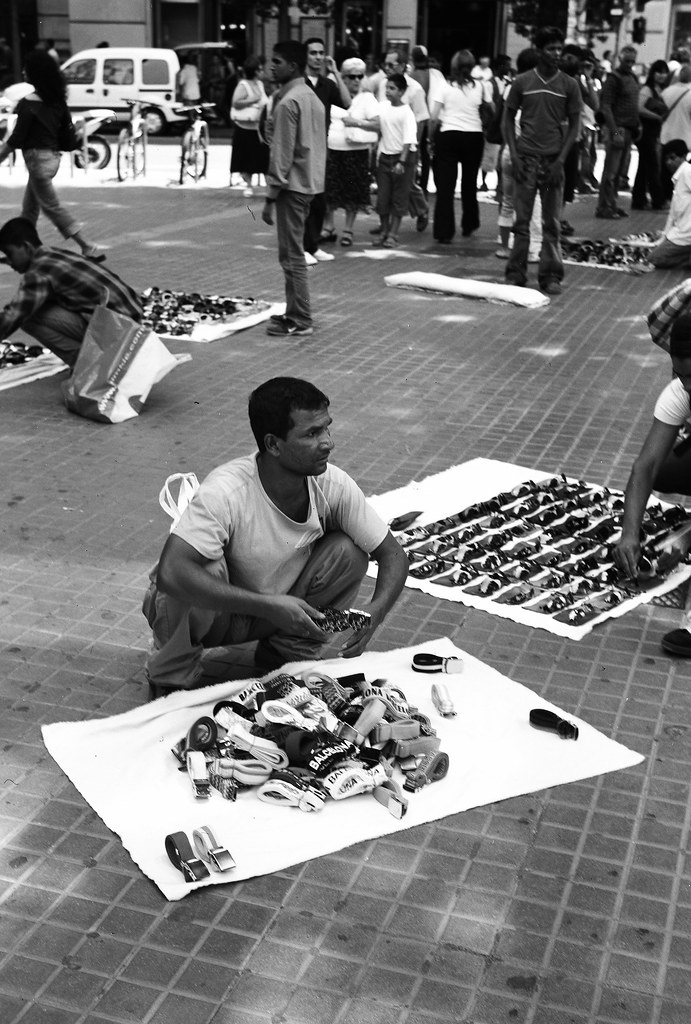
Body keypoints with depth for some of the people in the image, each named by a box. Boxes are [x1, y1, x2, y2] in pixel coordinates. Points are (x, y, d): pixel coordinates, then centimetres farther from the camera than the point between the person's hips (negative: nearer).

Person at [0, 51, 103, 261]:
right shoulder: (57, 100, 5)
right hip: (53, 156, 8)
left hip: (37, 158, -8)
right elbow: (68, 131, 11)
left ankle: (90, 249, -6)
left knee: (52, 207, -1)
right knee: (29, 208, 18)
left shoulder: (29, 103, -17)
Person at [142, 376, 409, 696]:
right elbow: (170, 573, -42)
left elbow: (393, 554, -9)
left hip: (280, 608, 4)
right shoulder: (226, 492, -34)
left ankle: (286, 652, 5)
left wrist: (376, 610, -31)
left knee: (348, 552, -18)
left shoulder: (334, 486, -18)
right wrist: (268, 606, -43)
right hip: (214, 610, -4)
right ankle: (173, 670, -6)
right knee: (207, 568, -37)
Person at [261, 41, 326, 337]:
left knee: (292, 255, -4)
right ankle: (296, 313, 21)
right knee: (294, 252, 15)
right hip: (310, 182, 9)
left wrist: (271, 196, -14)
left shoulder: (287, 102, -15)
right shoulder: (312, 97, 13)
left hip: (292, 185, -9)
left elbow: (282, 154, -17)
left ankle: (300, 320, -1)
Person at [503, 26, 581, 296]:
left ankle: (551, 275, 9)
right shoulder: (522, 82, 3)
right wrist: (514, 154, -4)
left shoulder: (569, 85, 3)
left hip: (553, 160, 0)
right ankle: (515, 272, 9)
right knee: (521, 219, 1)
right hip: (526, 158, 0)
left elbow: (574, 124, 5)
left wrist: (561, 158, -6)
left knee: (552, 222, 3)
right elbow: (508, 119, 7)